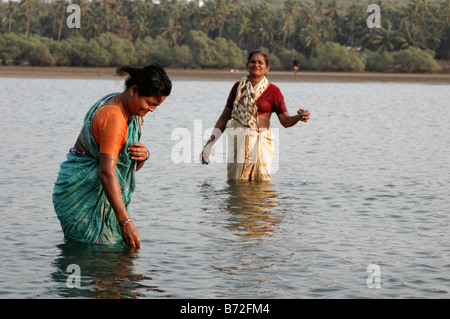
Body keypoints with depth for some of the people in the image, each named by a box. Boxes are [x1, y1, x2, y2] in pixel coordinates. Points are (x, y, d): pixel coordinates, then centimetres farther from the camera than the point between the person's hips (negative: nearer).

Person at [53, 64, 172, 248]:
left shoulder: (133, 113, 7)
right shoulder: (113, 117, -23)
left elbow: (132, 167, 14)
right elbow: (106, 172, -31)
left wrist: (143, 155, -12)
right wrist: (125, 221, -34)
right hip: (82, 190, -10)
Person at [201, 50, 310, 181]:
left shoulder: (273, 91, 3)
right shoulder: (239, 87, 10)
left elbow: (285, 120, 0)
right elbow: (225, 117, 15)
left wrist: (299, 117, -23)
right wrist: (209, 144, 13)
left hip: (260, 140, -2)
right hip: (238, 140, 2)